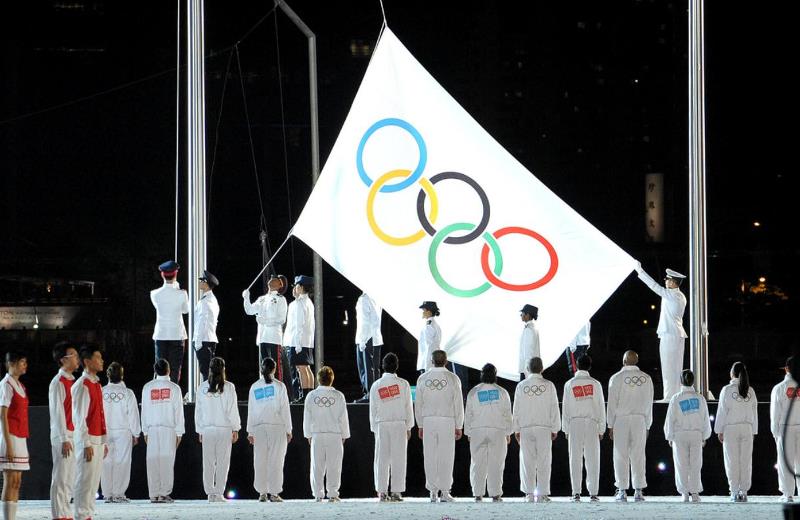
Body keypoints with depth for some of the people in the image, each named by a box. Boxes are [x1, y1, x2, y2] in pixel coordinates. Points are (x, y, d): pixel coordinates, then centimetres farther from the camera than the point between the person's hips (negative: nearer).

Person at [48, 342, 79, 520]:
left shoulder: (71, 381, 15)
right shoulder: (58, 383, -11)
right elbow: (58, 412, -15)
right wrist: (64, 439, -19)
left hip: (73, 436, 9)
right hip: (63, 436, -9)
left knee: (69, 479, 11)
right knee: (61, 478, -7)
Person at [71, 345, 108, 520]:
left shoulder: (97, 384, 15)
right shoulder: (82, 385, -12)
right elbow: (80, 417, -15)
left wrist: (104, 441, 17)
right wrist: (86, 443, -18)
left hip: (98, 440, 9)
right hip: (88, 441, -9)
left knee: (94, 481, 9)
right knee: (85, 480, -7)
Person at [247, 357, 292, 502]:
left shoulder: (254, 387, 6)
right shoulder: (279, 386, -2)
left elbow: (251, 410, 7)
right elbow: (285, 409, -3)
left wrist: (250, 432, 11)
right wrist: (288, 430, 2)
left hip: (259, 428, 2)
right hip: (277, 426, -2)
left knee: (260, 461, 5)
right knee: (275, 461, -1)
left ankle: (262, 493, 3)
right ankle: (274, 493, -4)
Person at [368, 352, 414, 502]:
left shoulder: (376, 386, 2)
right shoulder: (403, 384, -2)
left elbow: (373, 409, 5)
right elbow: (408, 407, 1)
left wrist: (374, 428, 13)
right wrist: (408, 427, 8)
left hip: (381, 425, 1)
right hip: (399, 423, -1)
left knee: (382, 459, 3)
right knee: (398, 458, 0)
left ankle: (382, 492, 0)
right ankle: (396, 492, -4)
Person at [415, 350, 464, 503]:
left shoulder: (423, 378, 2)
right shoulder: (453, 379, -3)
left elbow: (418, 404, 5)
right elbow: (458, 404, -2)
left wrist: (420, 425, 12)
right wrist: (459, 427, 4)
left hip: (428, 421, 2)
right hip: (447, 421, -1)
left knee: (430, 457, 4)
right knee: (446, 457, 1)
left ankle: (433, 492, 3)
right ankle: (444, 492, -1)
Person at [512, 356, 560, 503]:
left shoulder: (521, 386, 1)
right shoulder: (548, 385, -1)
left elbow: (516, 409, 5)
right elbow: (554, 408, 1)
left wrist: (516, 429, 12)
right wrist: (555, 429, 8)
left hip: (526, 428, 1)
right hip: (544, 428, -1)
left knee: (527, 462, 3)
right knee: (543, 462, 1)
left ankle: (529, 493, 0)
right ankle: (542, 494, -1)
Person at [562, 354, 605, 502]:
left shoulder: (569, 384, 2)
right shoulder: (595, 384, 2)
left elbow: (566, 408, 4)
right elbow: (601, 407, 3)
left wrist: (566, 429, 9)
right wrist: (601, 429, 8)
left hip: (575, 423, 0)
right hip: (592, 423, 0)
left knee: (575, 459, 1)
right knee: (592, 459, 1)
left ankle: (576, 493, -3)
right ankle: (593, 492, -4)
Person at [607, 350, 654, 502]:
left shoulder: (616, 378, -3)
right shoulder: (646, 379, 5)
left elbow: (612, 403, -2)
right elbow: (649, 404, 8)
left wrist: (610, 425, 3)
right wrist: (647, 426, 13)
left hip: (621, 420, -2)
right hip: (640, 420, 2)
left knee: (621, 456, 0)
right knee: (638, 455, 2)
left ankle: (622, 491, -3)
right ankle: (638, 491, -2)